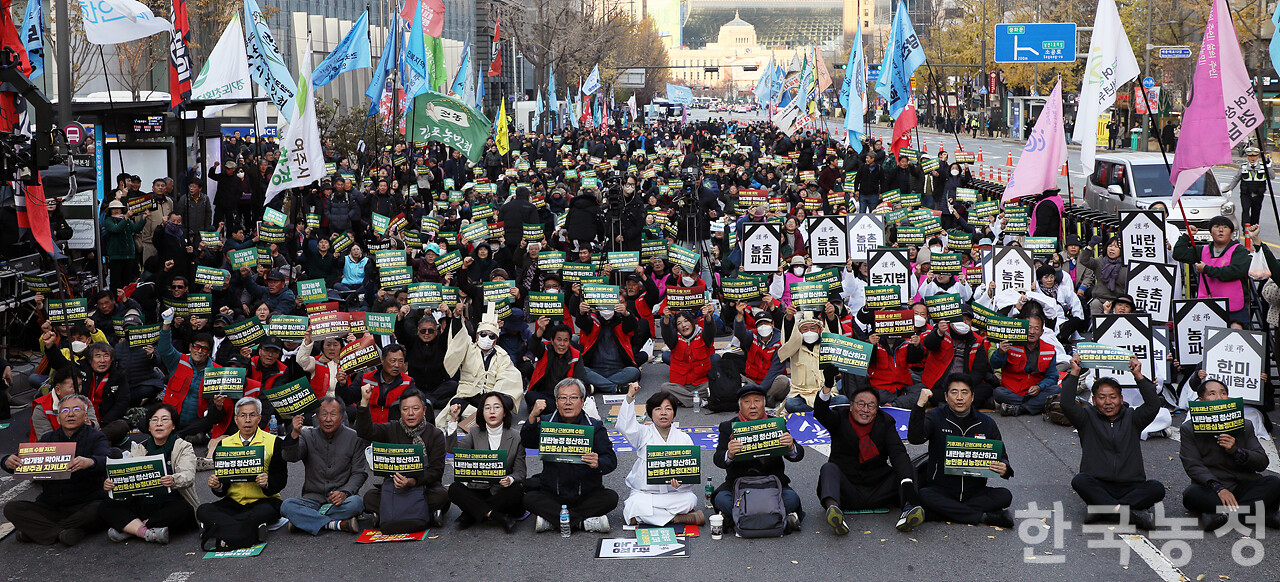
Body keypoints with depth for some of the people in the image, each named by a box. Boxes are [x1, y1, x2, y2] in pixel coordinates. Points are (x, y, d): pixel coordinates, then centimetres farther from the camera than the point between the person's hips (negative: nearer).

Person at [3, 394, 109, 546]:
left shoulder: (96, 437, 1)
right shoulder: (48, 438, 15)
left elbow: (106, 461, -20)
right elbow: (23, 462, 5)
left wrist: (90, 462, -44)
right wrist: (8, 462, -20)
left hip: (83, 506, -4)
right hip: (49, 507, 4)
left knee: (100, 508, -35)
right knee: (11, 508, -15)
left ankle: (36, 530, -23)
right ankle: (61, 532, -27)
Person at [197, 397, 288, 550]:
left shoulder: (273, 442, 4)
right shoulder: (224, 444, 12)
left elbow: (281, 479, 0)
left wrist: (267, 482, -23)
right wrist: (217, 486, -14)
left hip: (262, 501, -3)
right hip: (233, 502, 3)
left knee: (267, 510, -38)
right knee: (203, 510, -25)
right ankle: (253, 531, -40)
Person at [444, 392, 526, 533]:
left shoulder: (516, 437, 2)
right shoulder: (475, 433, 8)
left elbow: (520, 471, 0)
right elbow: (452, 449, -10)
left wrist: (510, 479, -23)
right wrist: (453, 420, -18)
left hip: (501, 491, -1)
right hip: (478, 491, 1)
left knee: (516, 490, -33)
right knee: (454, 489, -25)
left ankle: (470, 516, -24)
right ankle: (498, 517, -30)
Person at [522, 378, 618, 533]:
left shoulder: (594, 427, 2)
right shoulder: (546, 423, 3)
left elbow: (611, 460, -7)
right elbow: (528, 443, -16)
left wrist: (598, 463, -31)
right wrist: (533, 417, -35)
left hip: (587, 494, 0)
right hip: (553, 495, 0)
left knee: (611, 497, -25)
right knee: (529, 499, -26)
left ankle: (550, 519, -24)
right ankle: (584, 523, -27)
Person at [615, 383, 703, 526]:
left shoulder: (684, 438, 9)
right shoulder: (644, 434, 6)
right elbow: (625, 426, -14)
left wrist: (681, 481, -20)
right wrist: (630, 397, -21)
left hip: (674, 493, 0)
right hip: (644, 492, 0)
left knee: (690, 499, -29)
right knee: (636, 505, -32)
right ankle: (680, 518, -21)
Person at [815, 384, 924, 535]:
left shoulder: (885, 422, 7)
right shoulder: (840, 419, 4)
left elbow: (898, 454, -8)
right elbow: (820, 413, -19)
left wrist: (907, 485, -27)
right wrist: (827, 386, -39)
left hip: (878, 493, 2)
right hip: (847, 493, -2)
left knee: (909, 470, -14)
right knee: (829, 468, -28)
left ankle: (908, 507, -40)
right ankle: (832, 507, -56)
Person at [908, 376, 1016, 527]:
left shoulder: (987, 423, 7)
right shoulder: (935, 418, 0)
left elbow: (1001, 456, 13)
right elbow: (915, 438, -18)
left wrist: (1004, 468, -12)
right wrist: (920, 405, -29)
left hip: (975, 491, 2)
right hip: (941, 490, -2)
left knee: (1005, 496, -24)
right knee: (922, 496, -34)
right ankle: (984, 517, -29)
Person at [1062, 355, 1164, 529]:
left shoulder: (1132, 418, 14)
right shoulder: (1088, 418, 10)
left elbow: (1153, 405, -3)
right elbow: (1067, 405, -7)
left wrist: (1138, 376, -5)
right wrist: (1074, 373, -8)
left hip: (1131, 486, 1)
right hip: (1097, 486, -1)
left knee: (1157, 489, -27)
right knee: (1079, 481, -33)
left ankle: (1101, 508, -35)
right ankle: (1134, 513, -40)